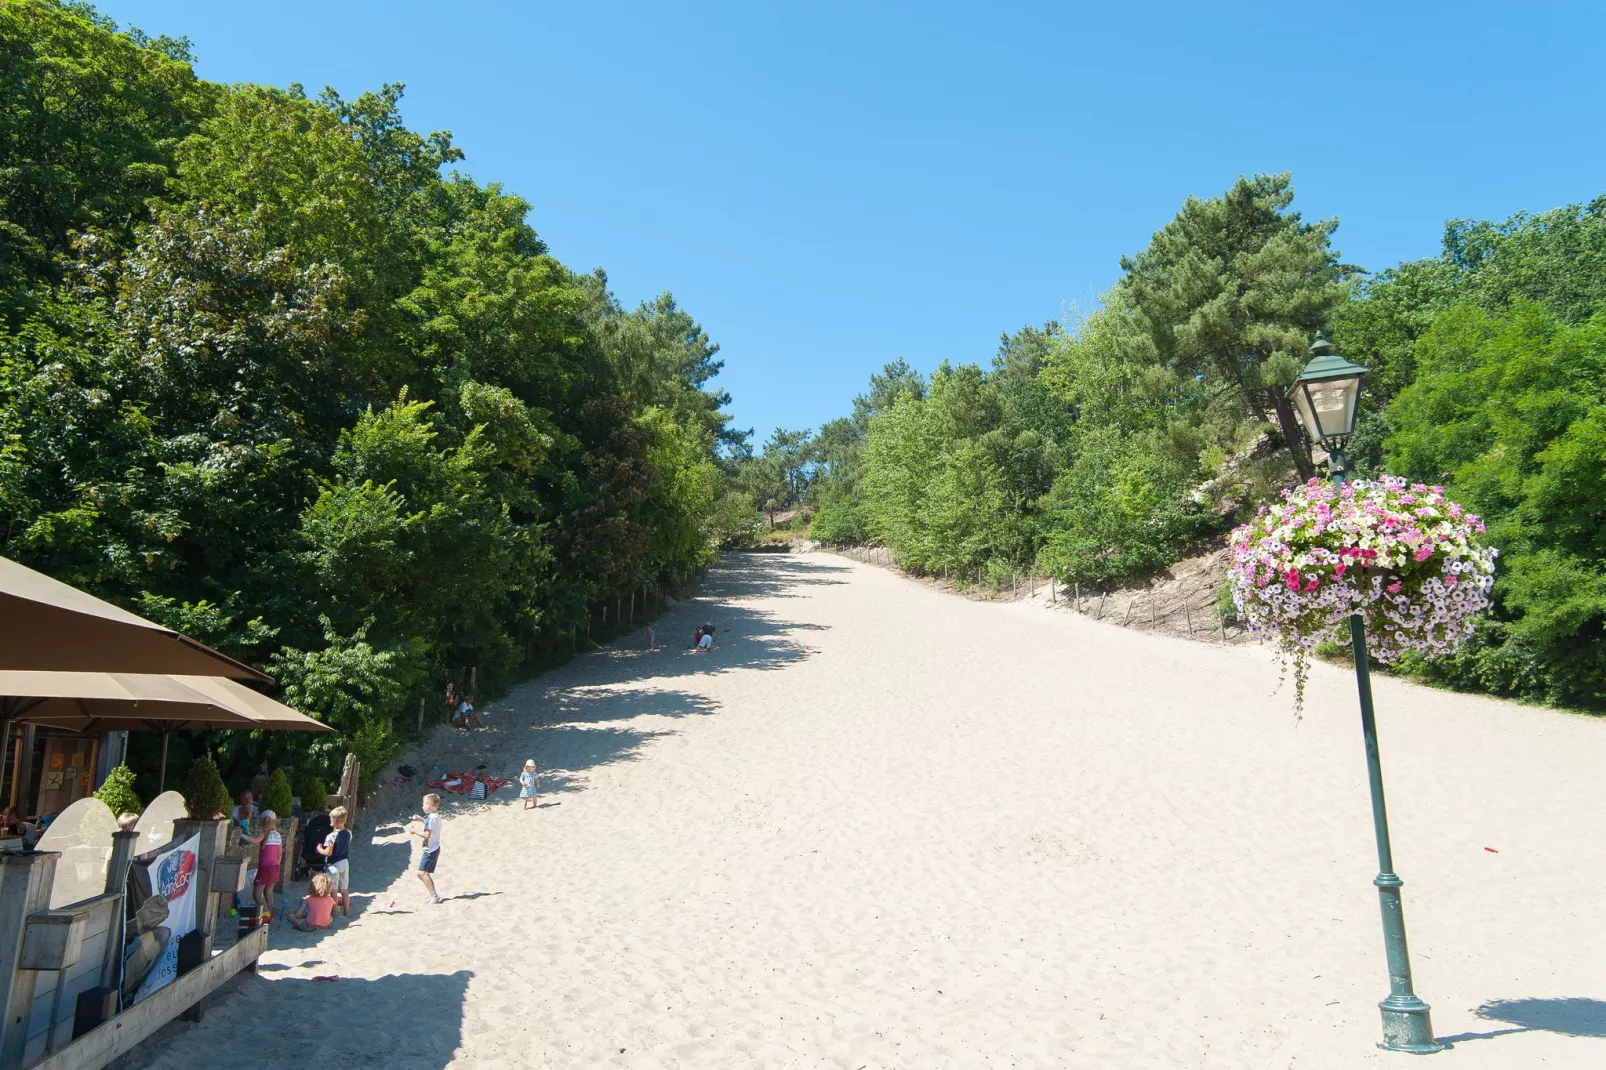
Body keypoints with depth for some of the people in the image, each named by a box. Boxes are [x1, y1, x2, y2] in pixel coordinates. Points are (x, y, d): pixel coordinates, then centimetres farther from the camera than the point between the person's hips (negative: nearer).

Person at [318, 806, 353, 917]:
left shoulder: (331, 836, -21)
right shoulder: (348, 834, -2)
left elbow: (328, 853, -22)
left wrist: (319, 849, -3)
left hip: (334, 865, -6)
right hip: (345, 863, 6)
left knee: (334, 890, 6)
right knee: (345, 890, 14)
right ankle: (346, 912, 22)